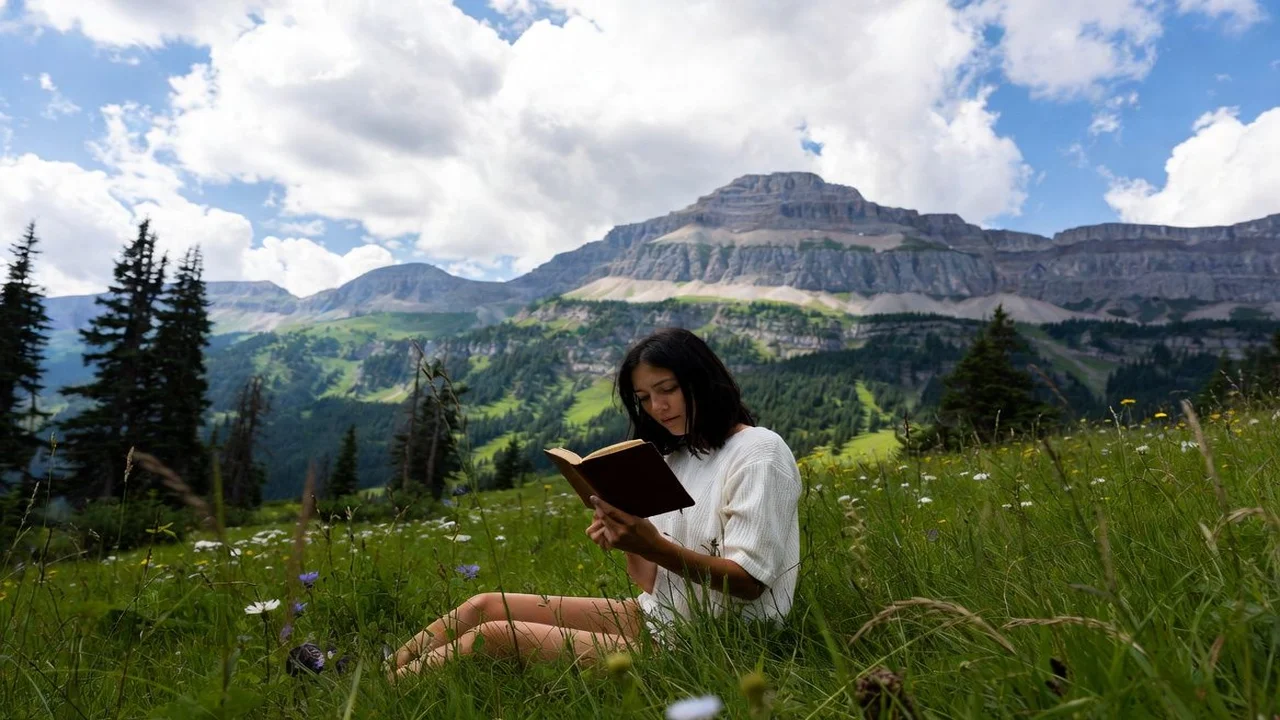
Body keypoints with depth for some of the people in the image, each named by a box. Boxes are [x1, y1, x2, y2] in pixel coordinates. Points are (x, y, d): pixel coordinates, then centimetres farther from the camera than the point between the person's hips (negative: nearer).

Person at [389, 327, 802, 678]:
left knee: (494, 636, -16)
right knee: (486, 606, -4)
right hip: (657, 618, 7)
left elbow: (749, 582, -17)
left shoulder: (759, 452, -9)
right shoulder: (675, 460, 13)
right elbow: (652, 585, 9)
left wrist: (654, 546, -30)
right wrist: (628, 543, -12)